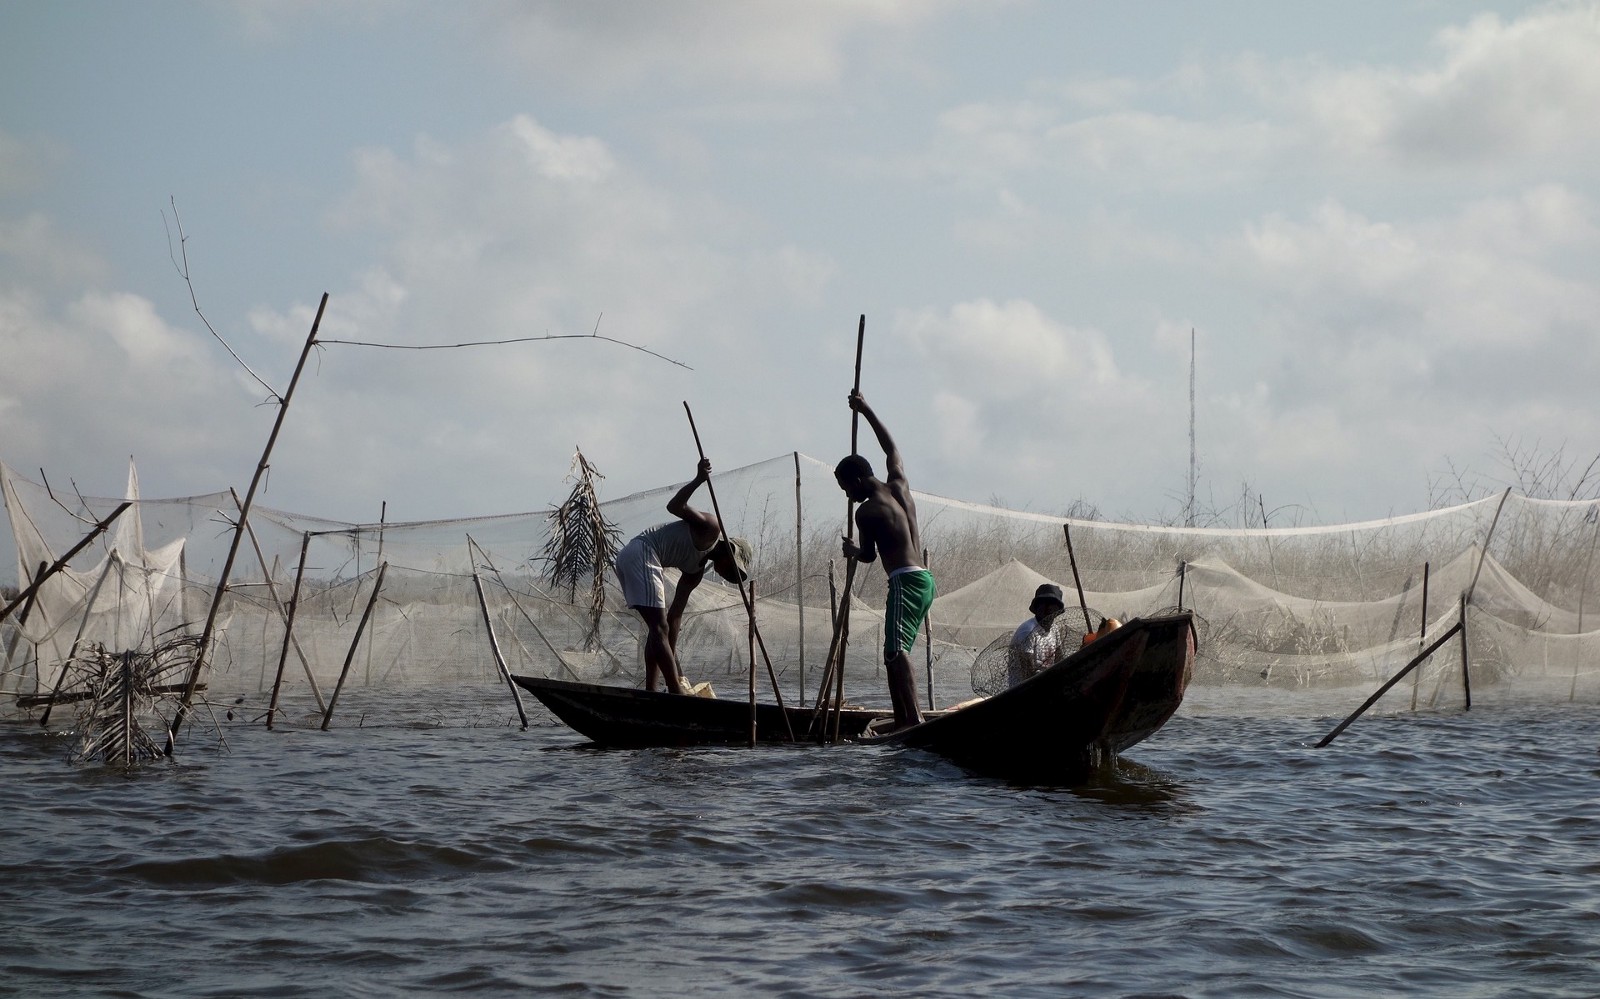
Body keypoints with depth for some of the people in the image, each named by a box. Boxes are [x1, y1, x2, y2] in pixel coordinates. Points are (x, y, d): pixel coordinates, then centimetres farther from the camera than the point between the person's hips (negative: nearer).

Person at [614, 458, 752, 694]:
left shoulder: (697, 570, 23)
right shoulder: (710, 528, 1)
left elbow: (675, 614, 21)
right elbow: (675, 506, -12)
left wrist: (671, 657, 17)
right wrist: (698, 480, -24)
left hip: (627, 559, 10)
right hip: (641, 553, -10)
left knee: (659, 628, 15)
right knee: (660, 627, -11)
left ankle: (650, 691, 12)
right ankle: (676, 690, -13)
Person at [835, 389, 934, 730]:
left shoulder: (867, 511, -7)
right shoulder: (899, 484, 12)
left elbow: (869, 555, 5)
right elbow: (890, 447, 30)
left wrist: (853, 550, 27)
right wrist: (866, 411, 37)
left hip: (905, 581, -9)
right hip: (924, 579, 9)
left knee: (896, 650, -20)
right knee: (895, 654, 12)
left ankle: (914, 718, -36)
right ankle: (902, 722, 7)